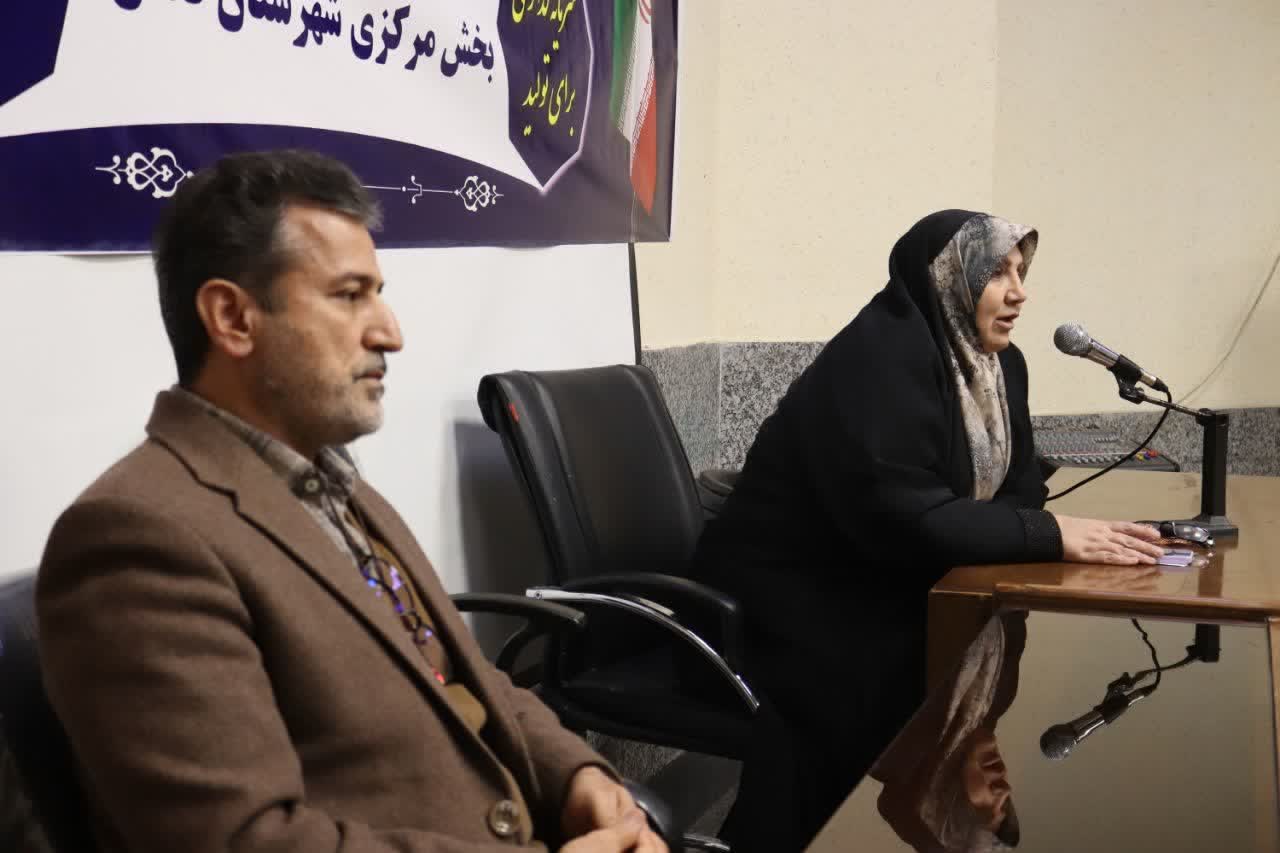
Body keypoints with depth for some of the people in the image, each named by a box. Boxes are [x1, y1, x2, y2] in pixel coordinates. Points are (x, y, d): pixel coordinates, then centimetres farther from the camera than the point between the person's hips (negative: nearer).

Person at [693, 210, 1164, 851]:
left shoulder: (996, 363, 6)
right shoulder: (880, 357, -21)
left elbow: (1016, 491, 3)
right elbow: (905, 517, -30)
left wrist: (1080, 532, -19)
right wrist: (1050, 536, -29)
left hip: (879, 592, 8)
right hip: (789, 599, -8)